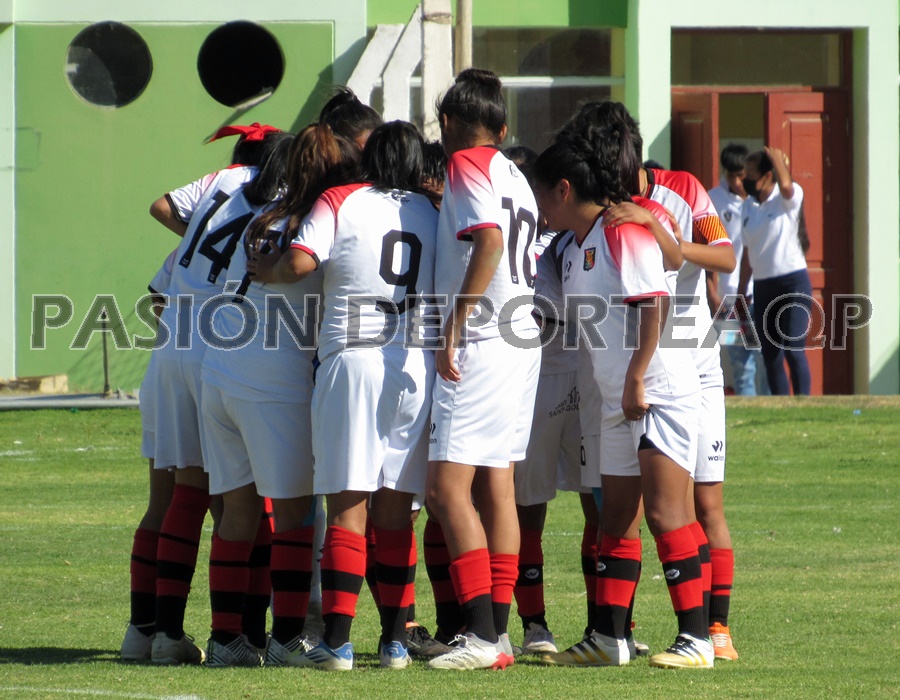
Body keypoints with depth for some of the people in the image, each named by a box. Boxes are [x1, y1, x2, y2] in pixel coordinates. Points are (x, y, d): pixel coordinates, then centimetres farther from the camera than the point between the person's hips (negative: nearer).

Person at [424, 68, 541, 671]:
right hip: (523, 343, 9)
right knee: (497, 488, 11)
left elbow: (489, 241, -21)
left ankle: (483, 636, -16)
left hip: (481, 345, -9)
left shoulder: (467, 165, -7)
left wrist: (456, 323, -22)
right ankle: (498, 631, 12)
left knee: (447, 489, -10)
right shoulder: (515, 176, 18)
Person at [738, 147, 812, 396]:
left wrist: (778, 159, -13)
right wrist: (740, 293, 16)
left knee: (793, 350, -14)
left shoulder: (788, 198, -6)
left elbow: (785, 185, -32)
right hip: (762, 287, 6)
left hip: (793, 282, -6)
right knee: (770, 357, 7)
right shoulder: (748, 207, 11)